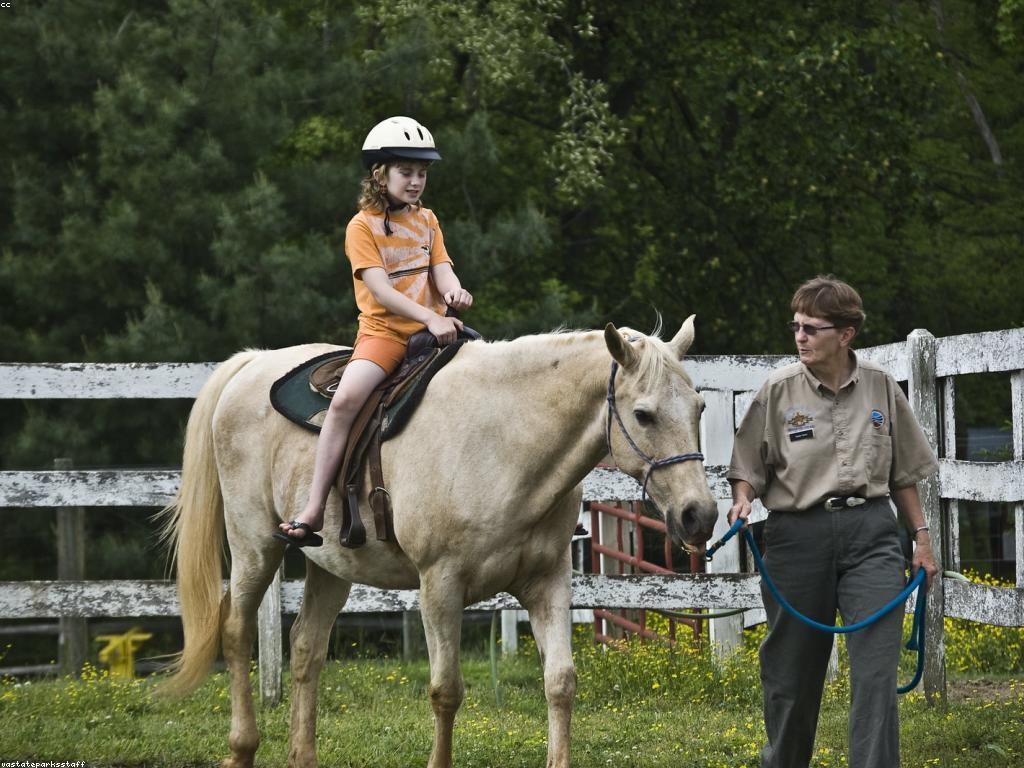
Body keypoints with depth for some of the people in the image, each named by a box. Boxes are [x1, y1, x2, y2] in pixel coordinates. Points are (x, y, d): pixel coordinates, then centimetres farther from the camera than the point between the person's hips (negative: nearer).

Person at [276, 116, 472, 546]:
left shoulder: (426, 221, 16)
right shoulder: (363, 227, -2)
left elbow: (441, 269, 5)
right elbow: (380, 289, -14)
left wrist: (453, 292, -21)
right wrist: (430, 318, -26)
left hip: (430, 331, 5)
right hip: (382, 331, -5)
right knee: (345, 399, -27)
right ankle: (313, 512, -26)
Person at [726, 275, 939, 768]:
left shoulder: (880, 388, 4)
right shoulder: (778, 390, -2)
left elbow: (903, 473, 15)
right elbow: (747, 467, 4)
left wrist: (921, 537, 14)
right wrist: (743, 501, -16)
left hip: (871, 532, 0)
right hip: (798, 536, 0)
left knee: (876, 670, -8)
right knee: (791, 670, 10)